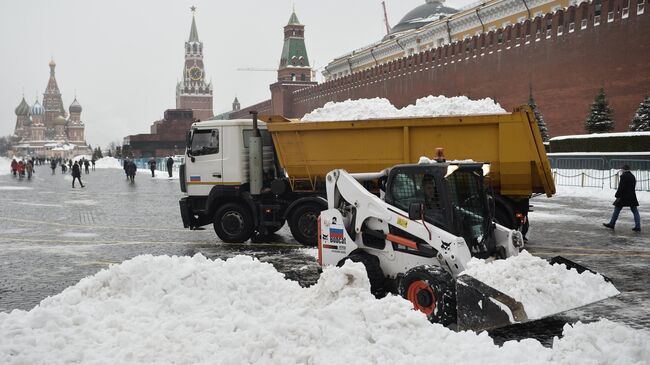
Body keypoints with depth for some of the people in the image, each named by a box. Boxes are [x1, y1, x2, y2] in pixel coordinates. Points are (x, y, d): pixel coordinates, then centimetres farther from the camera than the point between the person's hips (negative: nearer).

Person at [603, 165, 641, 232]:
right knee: (635, 211, 6)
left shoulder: (624, 176, -12)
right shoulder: (633, 176, 12)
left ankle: (612, 224, 11)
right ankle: (638, 227, 3)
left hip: (623, 196, -7)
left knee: (616, 210, 4)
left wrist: (617, 195, -13)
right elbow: (633, 187, 15)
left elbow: (621, 187, -17)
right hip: (632, 197, 7)